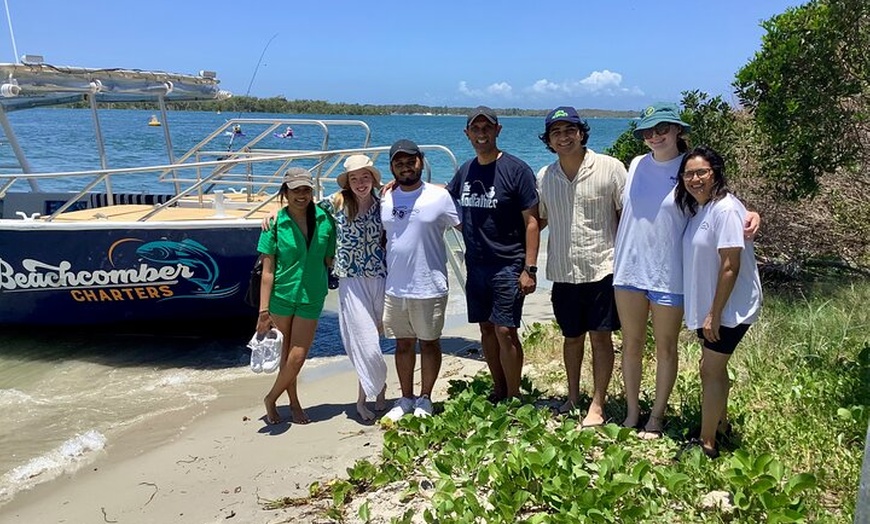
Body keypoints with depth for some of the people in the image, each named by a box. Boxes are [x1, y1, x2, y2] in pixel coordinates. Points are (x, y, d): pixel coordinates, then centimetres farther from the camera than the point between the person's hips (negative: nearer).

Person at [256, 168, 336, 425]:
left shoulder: (324, 220, -3)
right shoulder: (275, 223, -9)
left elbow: (330, 260, 7)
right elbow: (268, 270, -9)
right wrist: (263, 310, -11)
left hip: (311, 297, 2)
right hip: (281, 295, -2)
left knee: (298, 356, 0)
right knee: (285, 354, 11)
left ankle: (271, 398, 24)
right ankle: (294, 403, 31)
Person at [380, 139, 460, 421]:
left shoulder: (439, 196, -8)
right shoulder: (386, 199, 5)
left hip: (429, 288, -4)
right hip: (394, 289, 4)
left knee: (429, 343, 10)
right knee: (403, 344, 15)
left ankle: (425, 400, 26)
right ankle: (406, 399, 30)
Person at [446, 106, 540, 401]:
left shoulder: (516, 170, -9)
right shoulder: (465, 171, 9)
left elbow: (531, 221, -10)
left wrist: (530, 269, -16)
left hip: (508, 266, -6)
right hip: (475, 265, 6)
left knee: (504, 332, -6)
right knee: (487, 329, 12)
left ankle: (513, 397, 9)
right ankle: (498, 390, 27)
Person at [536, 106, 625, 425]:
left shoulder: (610, 168, -7)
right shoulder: (544, 177, 5)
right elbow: (537, 221, 14)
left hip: (602, 268, -4)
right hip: (563, 272, 4)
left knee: (601, 337, 3)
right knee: (572, 337, 16)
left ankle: (597, 406, 15)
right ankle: (573, 397, 33)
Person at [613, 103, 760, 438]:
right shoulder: (636, 165, 5)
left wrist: (751, 214, -25)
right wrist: (615, 253, 15)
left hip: (668, 275, -4)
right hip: (628, 270, 4)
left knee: (665, 347, 9)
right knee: (631, 344, 13)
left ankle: (657, 416, 26)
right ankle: (631, 412, 29)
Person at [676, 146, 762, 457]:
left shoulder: (725, 209, -20)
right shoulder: (697, 209, 8)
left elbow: (731, 266, -23)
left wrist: (714, 314, -21)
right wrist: (705, 313, 15)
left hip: (728, 308, -9)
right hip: (708, 306, 9)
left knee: (710, 370, -2)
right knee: (715, 368, 20)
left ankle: (707, 444, 10)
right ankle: (720, 423, 39)